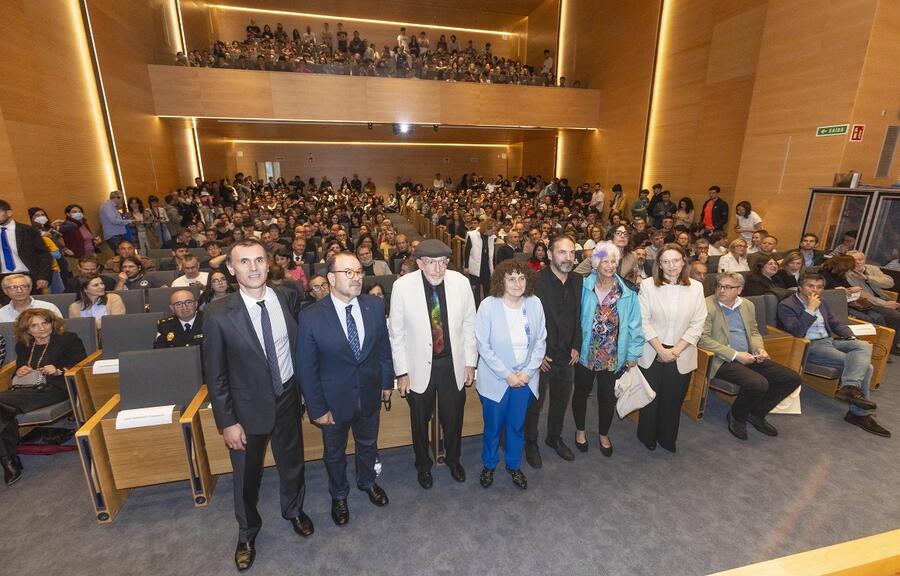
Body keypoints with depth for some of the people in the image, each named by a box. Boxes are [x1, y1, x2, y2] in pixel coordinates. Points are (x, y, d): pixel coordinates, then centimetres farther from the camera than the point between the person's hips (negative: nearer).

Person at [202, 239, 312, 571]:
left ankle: (294, 510, 53)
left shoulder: (287, 300, -10)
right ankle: (247, 533, 49)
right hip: (247, 406, -2)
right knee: (247, 475, 20)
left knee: (292, 462, 22)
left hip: (287, 397, 2)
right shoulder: (218, 314, -18)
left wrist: (303, 389, 4)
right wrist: (227, 422, -10)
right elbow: (215, 375, -11)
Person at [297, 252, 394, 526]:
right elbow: (306, 368, -14)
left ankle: (367, 482, 56)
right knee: (335, 452, 23)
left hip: (370, 394, 3)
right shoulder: (311, 317, -22)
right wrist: (317, 408, -11)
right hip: (334, 399, -2)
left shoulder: (375, 305, -13)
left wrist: (387, 381, 5)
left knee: (368, 444, 26)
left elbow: (383, 346, 0)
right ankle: (339, 495, 51)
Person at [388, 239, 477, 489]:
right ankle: (423, 465, 48)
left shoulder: (461, 282, -12)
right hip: (419, 367, -1)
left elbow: (469, 325, -1)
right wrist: (402, 372, -7)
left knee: (453, 418, 20)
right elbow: (396, 333, -8)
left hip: (453, 365, 2)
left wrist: (470, 363, 1)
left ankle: (453, 459, 51)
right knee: (420, 421, 19)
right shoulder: (403, 286, -17)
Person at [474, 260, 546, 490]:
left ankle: (513, 465, 44)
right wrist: (506, 375, -14)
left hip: (525, 377, 3)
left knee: (517, 425, 18)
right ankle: (489, 464, 42)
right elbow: (483, 345, -14)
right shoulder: (489, 305, -17)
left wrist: (528, 372, -8)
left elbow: (541, 341, 0)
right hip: (496, 378, -2)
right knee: (493, 426, 15)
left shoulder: (534, 303, -8)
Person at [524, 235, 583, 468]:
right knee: (534, 403, 13)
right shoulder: (536, 281, -20)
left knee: (562, 400, 22)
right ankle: (531, 442, 36)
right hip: (540, 356, -5)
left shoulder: (577, 281, 0)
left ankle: (554, 437, 46)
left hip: (567, 356, 6)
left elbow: (578, 316, 10)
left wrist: (576, 346, 4)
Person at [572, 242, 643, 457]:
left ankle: (604, 434, 42)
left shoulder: (627, 292, -8)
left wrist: (633, 354, -3)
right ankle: (580, 430, 41)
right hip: (586, 352, 0)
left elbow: (634, 325, -4)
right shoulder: (584, 287, -11)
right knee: (582, 392, 17)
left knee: (607, 397, 17)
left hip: (613, 356, 1)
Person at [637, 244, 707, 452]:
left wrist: (676, 350, -11)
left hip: (682, 356, 2)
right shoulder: (647, 285, -7)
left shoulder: (696, 287, 0)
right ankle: (647, 436, 32)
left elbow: (697, 324, -3)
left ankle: (667, 439, 34)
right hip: (651, 354, -1)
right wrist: (661, 349, -13)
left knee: (673, 399, 12)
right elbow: (643, 321, -9)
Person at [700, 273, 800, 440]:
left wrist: (759, 348, 1)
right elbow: (703, 338, -17)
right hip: (723, 360, -8)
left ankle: (756, 413, 15)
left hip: (749, 357, 8)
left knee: (792, 378, -2)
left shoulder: (748, 305, 13)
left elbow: (754, 332, 24)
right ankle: (736, 416, 2)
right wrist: (735, 355, -18)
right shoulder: (707, 306, -11)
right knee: (759, 384, -28)